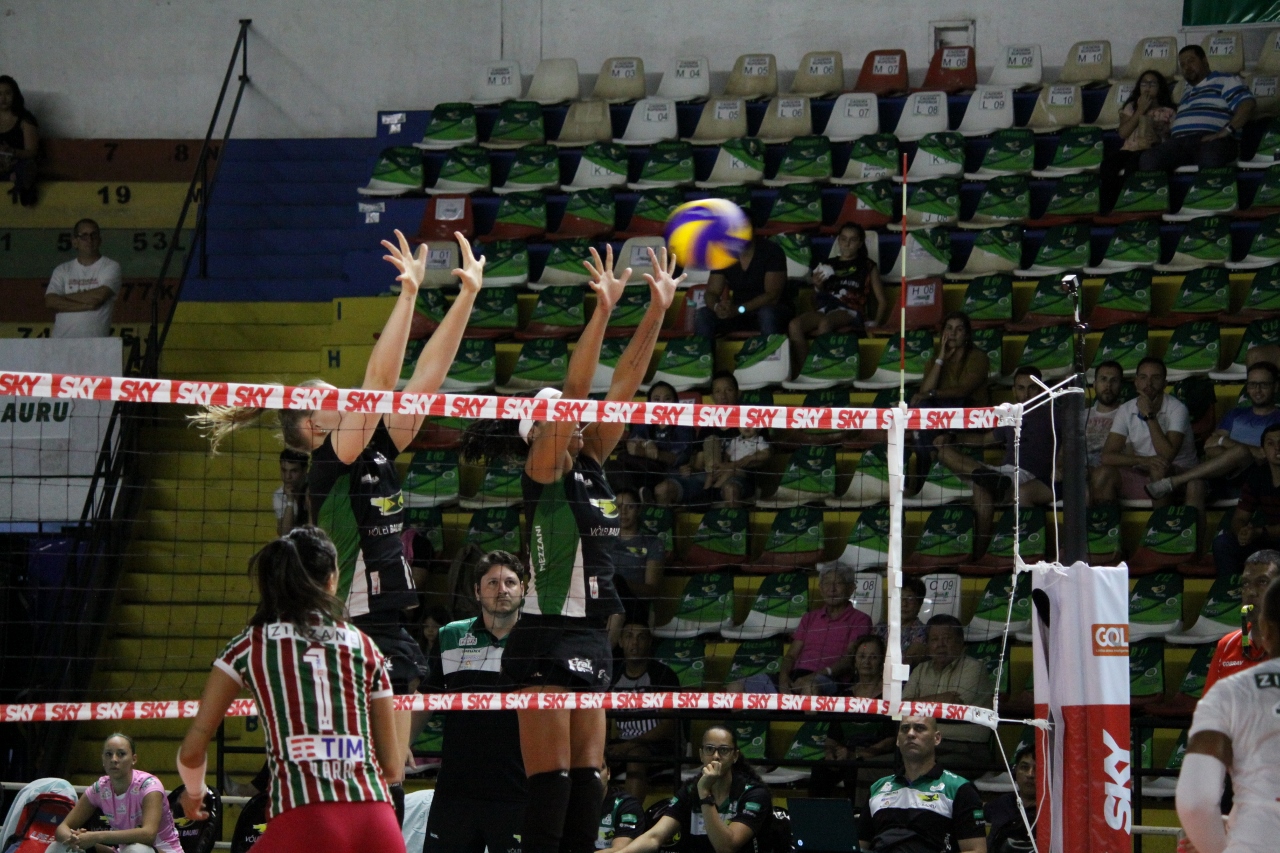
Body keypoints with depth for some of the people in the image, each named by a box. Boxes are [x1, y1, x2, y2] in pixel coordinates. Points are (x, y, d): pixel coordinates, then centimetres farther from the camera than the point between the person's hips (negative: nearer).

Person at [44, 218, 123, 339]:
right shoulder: (62, 270, 14)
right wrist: (87, 305, -9)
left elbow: (99, 296, -10)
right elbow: (50, 302, -1)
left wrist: (65, 297, 0)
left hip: (95, 341, -3)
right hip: (61, 340, 3)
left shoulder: (111, 267, 6)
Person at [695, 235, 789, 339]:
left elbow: (773, 296, -20)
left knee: (768, 314, -38)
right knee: (703, 316, -21)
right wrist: (716, 306, -28)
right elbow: (711, 293, -3)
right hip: (737, 315, 4)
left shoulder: (772, 251, -13)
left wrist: (739, 309, -32)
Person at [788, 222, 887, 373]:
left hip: (851, 312, -3)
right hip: (825, 309, 3)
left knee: (825, 323, -41)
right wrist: (818, 287, 6)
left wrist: (876, 323, -1)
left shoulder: (867, 266, 19)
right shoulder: (828, 265, 26)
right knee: (794, 325, -32)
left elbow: (882, 301, 15)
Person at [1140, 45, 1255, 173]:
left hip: (1212, 140, -6)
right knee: (1148, 159, -26)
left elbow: (1247, 104, -4)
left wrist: (1226, 131, -15)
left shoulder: (1224, 80, 11)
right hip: (1180, 142, 6)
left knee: (1211, 159, -45)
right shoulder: (1187, 92, 35)